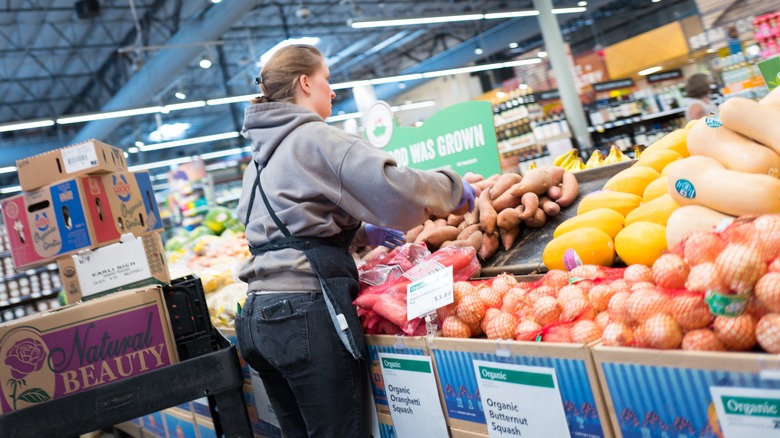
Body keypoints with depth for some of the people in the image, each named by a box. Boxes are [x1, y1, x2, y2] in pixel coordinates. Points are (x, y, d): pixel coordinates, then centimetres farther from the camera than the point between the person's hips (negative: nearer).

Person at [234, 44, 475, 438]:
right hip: (308, 314, -8)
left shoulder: (260, 158, 19)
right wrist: (454, 189, 0)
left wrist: (359, 232, 29)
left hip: (260, 317, 9)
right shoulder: (315, 138, -7)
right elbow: (396, 191, -18)